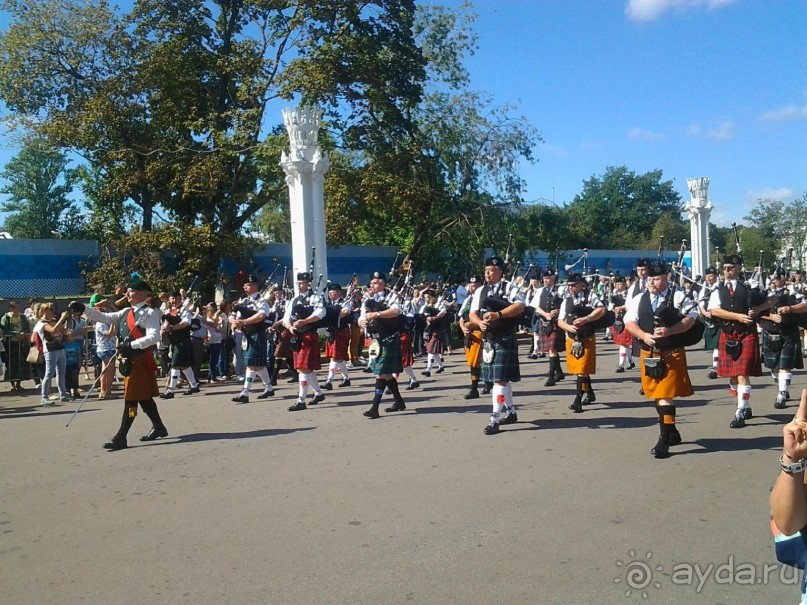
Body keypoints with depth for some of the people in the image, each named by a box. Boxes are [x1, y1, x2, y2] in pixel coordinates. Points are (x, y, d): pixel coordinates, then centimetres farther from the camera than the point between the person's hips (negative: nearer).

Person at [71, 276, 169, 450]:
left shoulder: (150, 313, -11)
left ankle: (121, 437, -3)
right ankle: (158, 428, 29)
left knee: (131, 398, -6)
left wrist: (131, 345, -27)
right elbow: (104, 317, 12)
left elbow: (154, 337, -22)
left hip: (141, 360, -9)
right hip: (129, 360, 9)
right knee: (143, 397, 16)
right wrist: (84, 309, 0)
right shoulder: (126, 312, 15)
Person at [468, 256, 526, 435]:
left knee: (501, 378, -8)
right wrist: (479, 323, -14)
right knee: (500, 378, 16)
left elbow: (519, 306, -22)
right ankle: (511, 412, 30)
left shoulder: (510, 288, -6)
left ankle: (494, 419, -8)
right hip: (487, 339, 7)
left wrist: (498, 314, -32)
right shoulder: (480, 291, 11)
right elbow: (472, 314, 8)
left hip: (505, 339, -7)